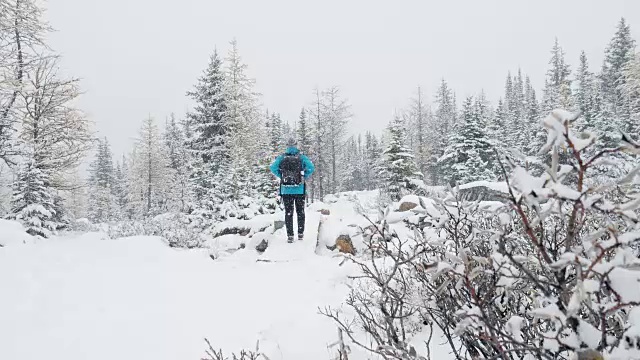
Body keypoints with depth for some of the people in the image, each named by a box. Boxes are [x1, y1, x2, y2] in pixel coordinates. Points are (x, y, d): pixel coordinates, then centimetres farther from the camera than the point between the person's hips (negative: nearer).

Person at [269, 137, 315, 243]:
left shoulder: (281, 157, 0)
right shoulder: (302, 157, -3)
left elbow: (273, 168, -11)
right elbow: (311, 167, -15)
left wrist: (281, 177, 1)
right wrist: (304, 177, -1)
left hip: (286, 190, 1)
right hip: (300, 189, 0)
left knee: (288, 212, 7)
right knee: (300, 212, 13)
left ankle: (290, 235, 4)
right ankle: (300, 234, 17)